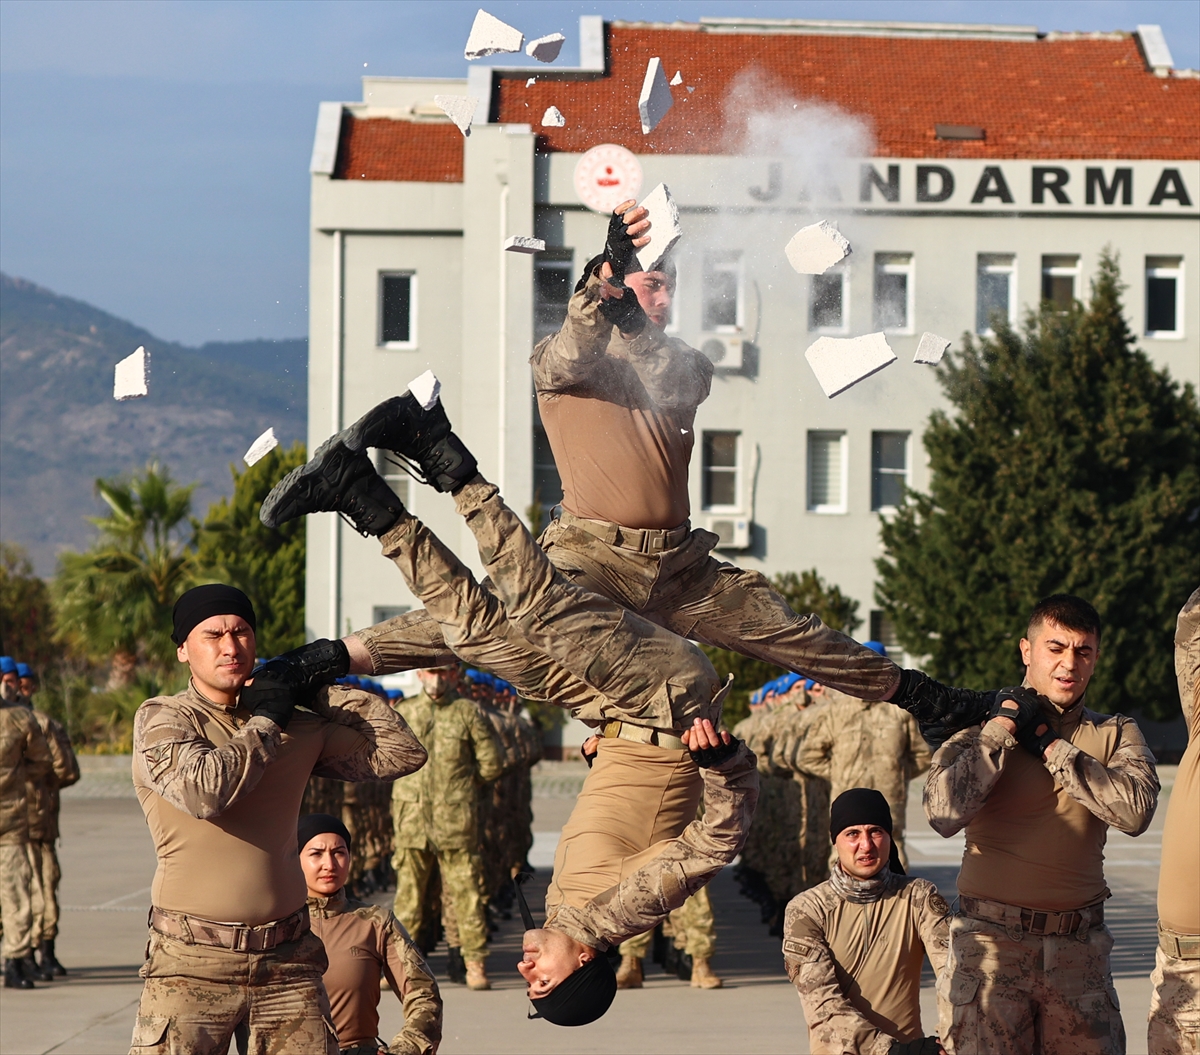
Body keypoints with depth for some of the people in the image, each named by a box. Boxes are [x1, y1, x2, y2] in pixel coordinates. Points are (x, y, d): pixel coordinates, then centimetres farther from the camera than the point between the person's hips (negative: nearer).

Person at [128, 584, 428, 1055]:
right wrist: (264, 721, -5)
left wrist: (323, 692, 7)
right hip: (192, 963, -4)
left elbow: (402, 753, 11)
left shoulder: (299, 728, 11)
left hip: (288, 962, 4)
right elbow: (202, 790, -20)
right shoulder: (161, 718, -1)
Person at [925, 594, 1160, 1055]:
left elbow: (1136, 810, -11)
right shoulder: (981, 727, 2)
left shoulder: (1116, 734, 10)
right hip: (991, 944, -2)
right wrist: (1005, 724, -8)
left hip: (1079, 948, 2)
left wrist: (1050, 746, -7)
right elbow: (944, 813, -16)